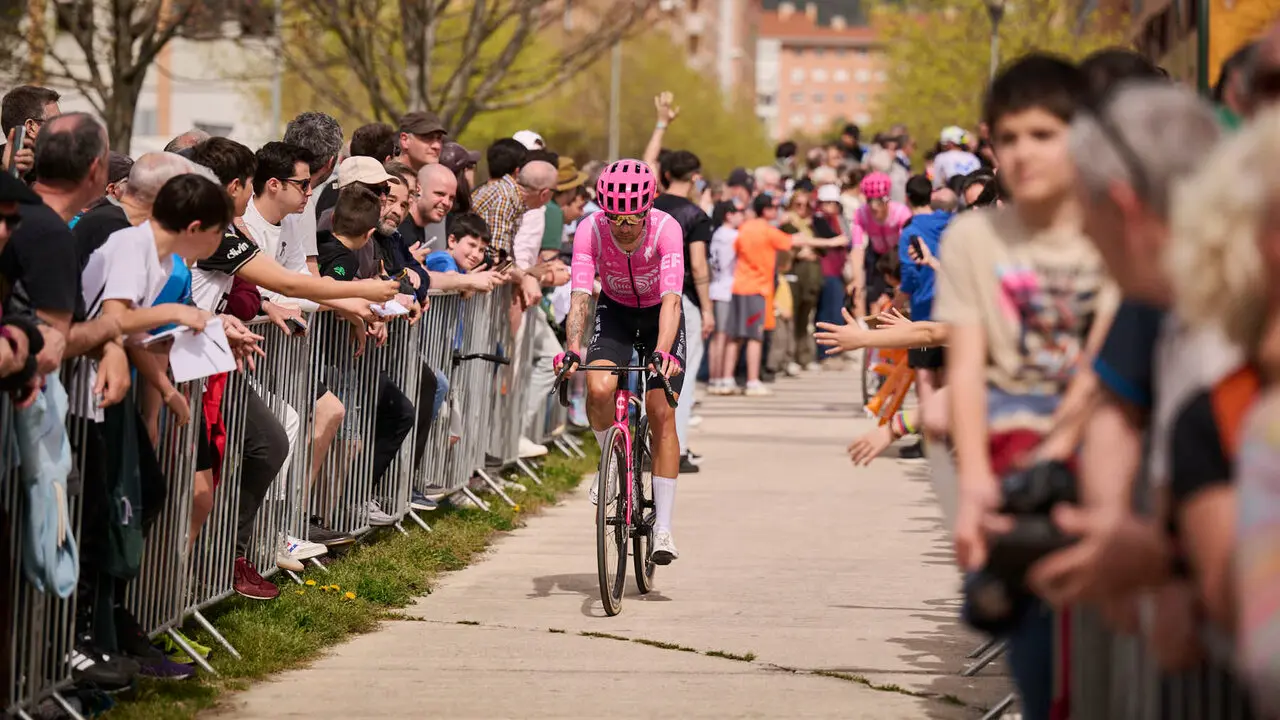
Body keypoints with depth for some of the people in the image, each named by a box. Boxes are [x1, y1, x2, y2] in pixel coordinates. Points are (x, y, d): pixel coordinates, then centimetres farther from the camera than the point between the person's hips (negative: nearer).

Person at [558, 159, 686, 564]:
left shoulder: (666, 229, -32)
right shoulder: (591, 230, -27)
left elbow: (671, 298, -40)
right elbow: (581, 296, -33)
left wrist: (662, 353, -56)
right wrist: (572, 348, -49)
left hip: (658, 316, -1)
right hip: (614, 312, 1)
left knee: (662, 413, -10)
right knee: (599, 390, -26)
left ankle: (663, 527, -5)